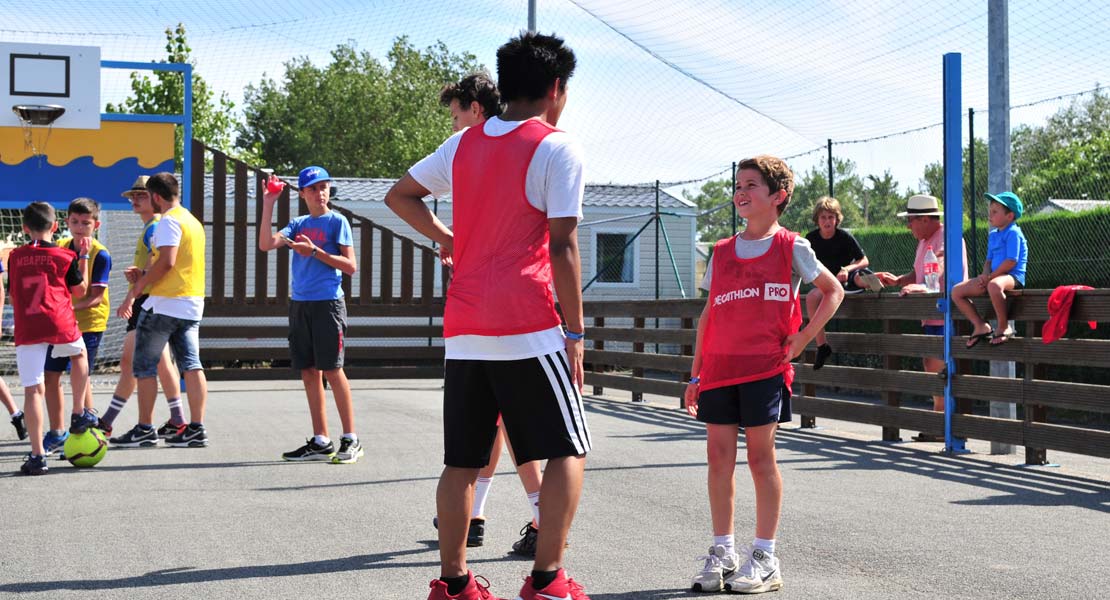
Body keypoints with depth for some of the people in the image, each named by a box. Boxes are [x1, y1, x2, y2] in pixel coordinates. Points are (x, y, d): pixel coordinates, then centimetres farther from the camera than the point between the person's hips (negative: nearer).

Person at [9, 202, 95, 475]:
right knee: (79, 354, 32)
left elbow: (13, 296, 17)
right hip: (61, 324, -1)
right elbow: (80, 290, 11)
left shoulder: (15, 257, 9)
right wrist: (83, 256, 18)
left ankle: (37, 455, -7)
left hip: (26, 330, 1)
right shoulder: (65, 256, 1)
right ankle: (79, 415, 30)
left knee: (33, 390, -2)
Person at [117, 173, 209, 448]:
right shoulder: (193, 221, 17)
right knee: (191, 365, 4)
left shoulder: (169, 221, -10)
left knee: (144, 366, 3)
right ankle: (196, 428, 0)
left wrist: (135, 290, -15)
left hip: (165, 303, -8)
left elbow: (166, 262, -20)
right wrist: (143, 276, 24)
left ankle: (146, 428, 6)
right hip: (193, 303, 8)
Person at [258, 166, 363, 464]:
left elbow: (350, 266, -6)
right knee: (309, 372, 6)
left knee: (332, 370, -8)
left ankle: (351, 440, -2)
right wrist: (268, 204, -2)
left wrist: (315, 251, -14)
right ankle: (320, 442, 11)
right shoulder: (298, 224, 15)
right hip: (300, 303, 6)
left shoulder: (337, 221, -1)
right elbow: (266, 244, 1)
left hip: (328, 302, -6)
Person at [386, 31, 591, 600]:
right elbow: (562, 246, -9)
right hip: (528, 328, -6)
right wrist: (575, 333, -6)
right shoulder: (558, 148, -4)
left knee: (463, 460, 11)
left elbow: (399, 196, 23)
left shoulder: (463, 144, 14)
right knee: (567, 449, 3)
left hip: (463, 329, 6)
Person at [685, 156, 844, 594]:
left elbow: (833, 291, 7)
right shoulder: (722, 253, 13)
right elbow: (709, 315, 15)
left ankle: (765, 559, 6)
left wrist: (801, 340, -3)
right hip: (719, 368, 4)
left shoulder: (791, 247, 2)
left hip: (766, 367, -4)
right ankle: (723, 551, 13)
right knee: (719, 455, 3)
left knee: (760, 456, -1)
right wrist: (696, 375, 12)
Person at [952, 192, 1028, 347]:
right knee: (956, 292, 1)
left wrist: (990, 277, -15)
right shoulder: (993, 235, 19)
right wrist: (985, 276, -1)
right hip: (994, 277, 9)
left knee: (994, 285, -45)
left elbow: (1011, 261, -17)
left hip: (1013, 276, -9)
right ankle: (980, 326, 2)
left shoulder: (1013, 233, -9)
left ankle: (1004, 327, -28)